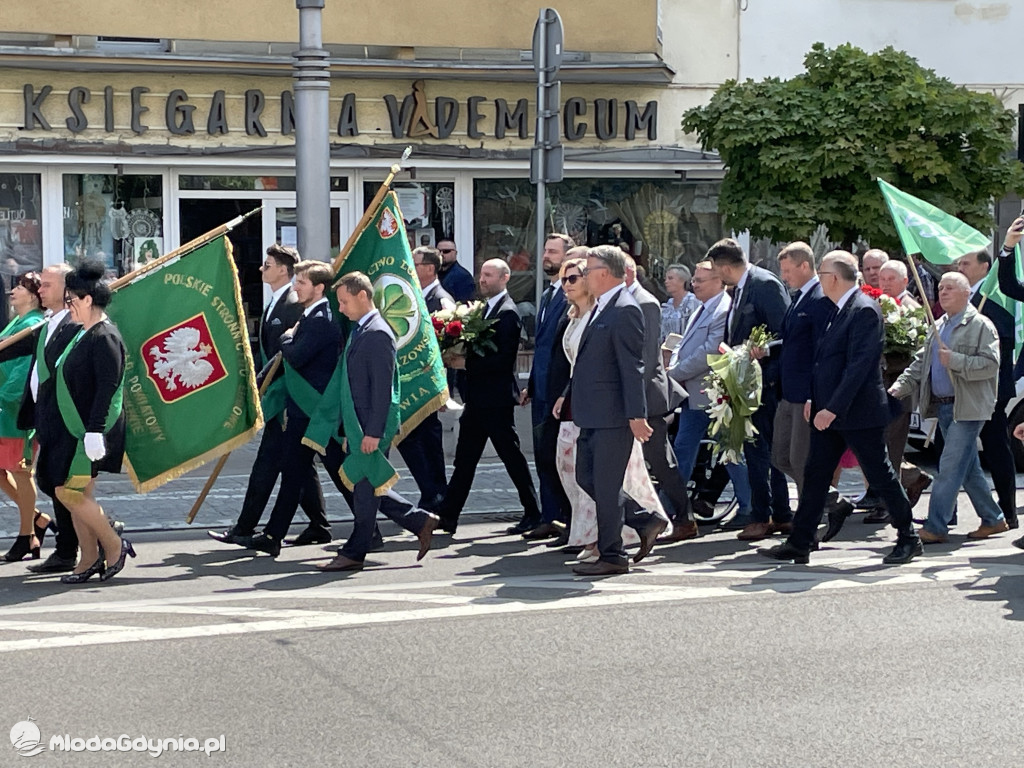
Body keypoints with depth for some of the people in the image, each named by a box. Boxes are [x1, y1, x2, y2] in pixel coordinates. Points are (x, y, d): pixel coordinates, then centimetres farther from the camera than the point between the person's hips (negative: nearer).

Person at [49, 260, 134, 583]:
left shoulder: (105, 338, -17)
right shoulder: (83, 335, 13)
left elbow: (107, 389, -22)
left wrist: (94, 431, -26)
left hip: (89, 432, -10)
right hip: (72, 429, 10)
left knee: (69, 491, -9)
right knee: (78, 495, 10)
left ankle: (114, 545, 4)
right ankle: (90, 559, 17)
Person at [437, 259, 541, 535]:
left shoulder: (507, 313, -13)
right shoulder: (486, 309, 16)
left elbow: (503, 358, -22)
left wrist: (467, 363, -19)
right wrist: (459, 357, 0)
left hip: (496, 398, -9)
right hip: (478, 398, 9)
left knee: (511, 456, 0)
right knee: (464, 459, 9)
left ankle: (533, 514, 11)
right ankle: (447, 517, 11)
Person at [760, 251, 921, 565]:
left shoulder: (864, 310, -17)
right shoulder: (841, 310, 13)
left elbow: (859, 365, -22)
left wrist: (833, 408, -24)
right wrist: (813, 399, 11)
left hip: (858, 412, -9)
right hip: (829, 412, 9)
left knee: (880, 476, 1)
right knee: (815, 475, 7)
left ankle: (908, 539, 15)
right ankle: (799, 545, 10)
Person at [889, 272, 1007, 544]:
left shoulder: (980, 325, -7)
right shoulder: (938, 327, 18)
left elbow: (990, 364, -16)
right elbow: (921, 363, 18)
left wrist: (954, 361, -22)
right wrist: (899, 387, 5)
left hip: (967, 408, -8)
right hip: (943, 406, 8)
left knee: (951, 466, -11)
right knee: (969, 468, 13)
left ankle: (935, 527, -11)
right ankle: (994, 519, 24)